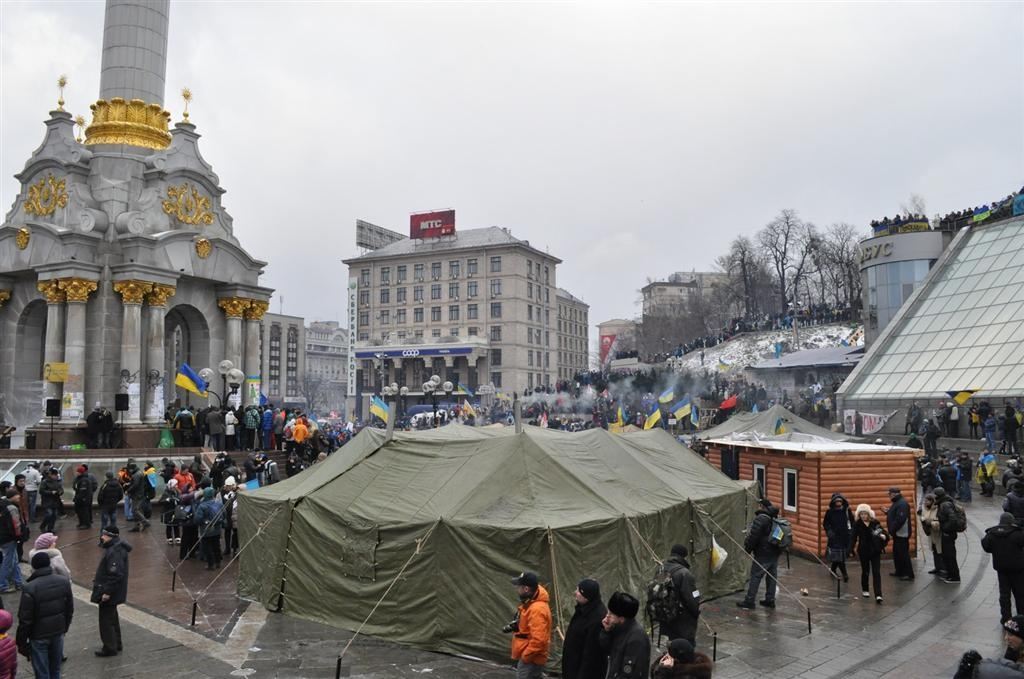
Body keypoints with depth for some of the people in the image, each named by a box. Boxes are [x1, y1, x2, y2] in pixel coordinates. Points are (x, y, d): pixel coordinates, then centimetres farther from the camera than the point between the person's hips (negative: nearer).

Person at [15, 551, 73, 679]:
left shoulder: (30, 588, -21)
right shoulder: (64, 581, -4)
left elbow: (25, 619, -16)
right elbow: (70, 610, 5)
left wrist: (21, 641, -4)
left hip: (38, 636, -5)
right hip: (58, 633, 5)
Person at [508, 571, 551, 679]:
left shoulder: (537, 609, -29)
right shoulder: (530, 602, 3)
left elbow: (539, 640, -32)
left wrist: (525, 656, -21)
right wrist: (516, 625, 6)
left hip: (531, 659, -10)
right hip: (528, 655, 10)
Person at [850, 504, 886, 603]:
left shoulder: (875, 523, -3)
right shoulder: (857, 525, -5)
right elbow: (854, 537, -8)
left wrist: (882, 536, -25)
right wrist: (853, 547, -20)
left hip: (875, 551, 0)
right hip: (863, 551, 0)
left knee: (876, 572, -6)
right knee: (865, 571, 13)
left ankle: (878, 595, -9)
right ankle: (864, 590, 35)